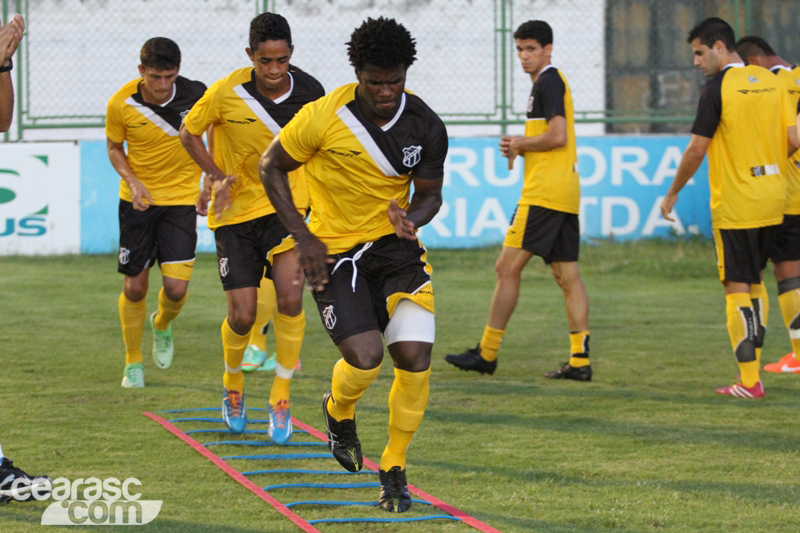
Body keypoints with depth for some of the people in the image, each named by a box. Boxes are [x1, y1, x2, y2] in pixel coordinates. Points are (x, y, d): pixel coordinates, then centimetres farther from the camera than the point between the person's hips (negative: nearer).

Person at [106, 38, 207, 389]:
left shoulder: (195, 96, -15)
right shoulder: (121, 104, -14)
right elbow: (114, 148, 4)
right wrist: (132, 181, -14)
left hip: (182, 198, 0)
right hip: (138, 200, 1)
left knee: (176, 287, -11)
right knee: (134, 287, 2)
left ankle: (162, 326, 26)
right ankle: (133, 363, 23)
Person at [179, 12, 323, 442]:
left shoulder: (309, 93, -10)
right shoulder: (226, 93, -15)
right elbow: (189, 132, 3)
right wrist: (217, 176, -8)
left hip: (289, 208, 1)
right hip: (236, 212, -1)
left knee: (290, 297, -19)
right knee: (242, 315, -3)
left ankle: (281, 397, -3)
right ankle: (233, 385, 28)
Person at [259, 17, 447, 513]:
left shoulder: (426, 126, -7)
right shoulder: (324, 118, -16)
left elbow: (430, 193, 6)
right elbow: (271, 166, -2)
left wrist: (412, 219, -19)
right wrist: (303, 237, -8)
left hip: (396, 247, 3)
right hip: (335, 252, -3)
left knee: (415, 358, -11)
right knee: (365, 359, -19)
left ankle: (394, 468, 10)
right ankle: (339, 409, 20)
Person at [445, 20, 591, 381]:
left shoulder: (548, 81, -9)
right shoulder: (551, 82, 22)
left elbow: (558, 136, -20)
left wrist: (521, 144, -6)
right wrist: (520, 146, 13)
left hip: (543, 192, -10)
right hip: (565, 192, 10)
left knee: (508, 267, -6)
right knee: (567, 275, 5)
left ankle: (487, 352, -2)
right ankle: (579, 360, 1)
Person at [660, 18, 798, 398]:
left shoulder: (718, 88, -12)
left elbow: (696, 150, -11)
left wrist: (672, 193, 1)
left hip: (735, 205, -6)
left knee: (737, 287, -2)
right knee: (754, 280, 19)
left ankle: (749, 382, -5)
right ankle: (751, 364, 18)